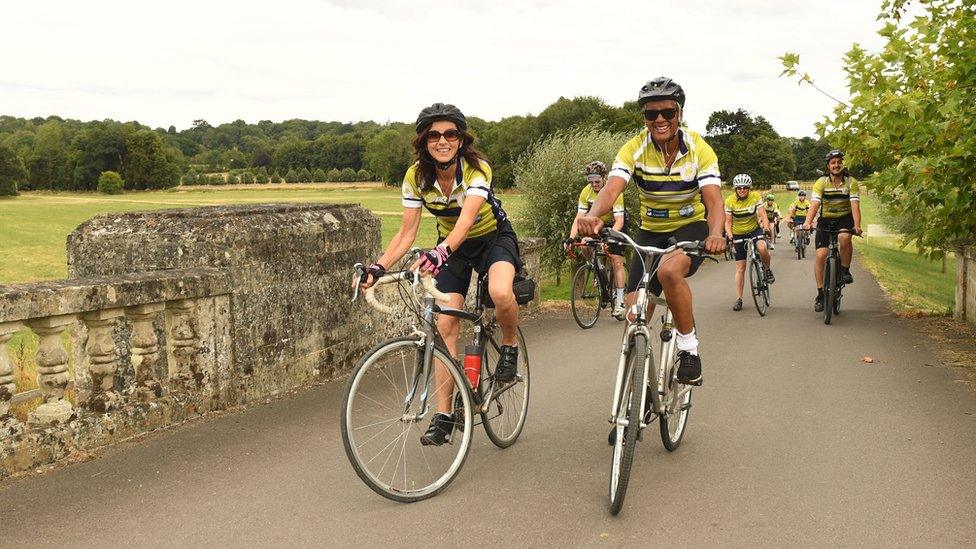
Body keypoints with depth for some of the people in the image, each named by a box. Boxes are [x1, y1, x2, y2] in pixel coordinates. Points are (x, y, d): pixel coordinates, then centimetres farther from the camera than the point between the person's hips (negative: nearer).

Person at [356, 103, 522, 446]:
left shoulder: (477, 170, -28)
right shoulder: (416, 177, -17)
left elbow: (465, 221, -42)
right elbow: (406, 233, -17)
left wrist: (439, 252, -60)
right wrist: (378, 268, -32)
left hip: (493, 238, -3)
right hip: (452, 247, 4)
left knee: (501, 293, -36)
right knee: (445, 325, -9)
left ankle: (510, 347, -3)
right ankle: (443, 417, -3)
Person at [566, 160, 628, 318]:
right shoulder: (586, 192, -19)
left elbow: (619, 221, -33)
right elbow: (579, 218, -19)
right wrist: (571, 238, -33)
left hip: (616, 225, -5)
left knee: (617, 260, -13)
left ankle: (619, 301, -9)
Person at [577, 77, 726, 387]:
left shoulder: (699, 149, -16)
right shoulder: (634, 149, -14)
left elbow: (713, 199, -27)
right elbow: (612, 188, -29)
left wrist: (715, 233, -49)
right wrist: (593, 215, -53)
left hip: (691, 227, -2)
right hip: (651, 231, 3)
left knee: (669, 270, -36)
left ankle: (689, 347, -16)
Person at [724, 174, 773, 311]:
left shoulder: (755, 197, -11)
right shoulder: (729, 201, -11)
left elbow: (763, 215, -16)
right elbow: (728, 222, -9)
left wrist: (766, 227, -34)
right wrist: (729, 236, -25)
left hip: (754, 229, 0)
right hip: (738, 234, 1)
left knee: (762, 248, -34)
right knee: (740, 268, 0)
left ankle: (767, 269, -3)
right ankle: (739, 299, 6)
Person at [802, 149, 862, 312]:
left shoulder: (851, 182, -8)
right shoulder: (821, 182, -9)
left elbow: (855, 205, -19)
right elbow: (814, 204, -21)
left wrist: (857, 225, -36)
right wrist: (808, 222, -39)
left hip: (845, 219, -1)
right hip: (825, 220, 1)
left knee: (844, 237, -35)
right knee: (820, 255, -11)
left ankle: (845, 270, -11)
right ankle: (820, 293, 0)